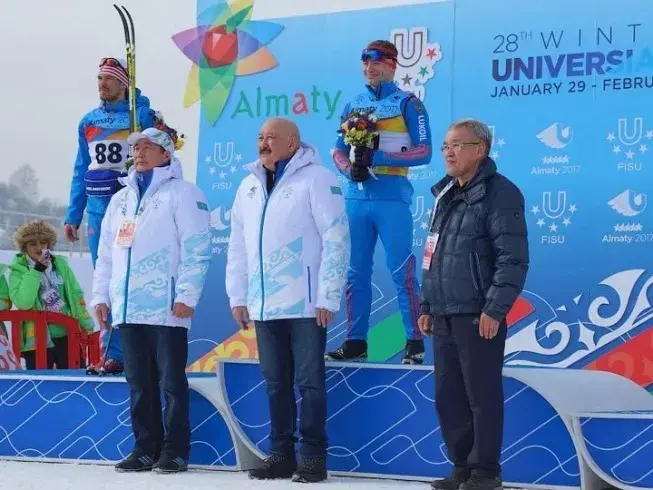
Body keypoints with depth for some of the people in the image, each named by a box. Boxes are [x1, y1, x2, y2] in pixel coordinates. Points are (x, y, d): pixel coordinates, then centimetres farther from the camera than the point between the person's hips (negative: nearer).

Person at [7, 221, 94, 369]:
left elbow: (76, 296, 14)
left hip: (67, 336, 3)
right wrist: (36, 271, -17)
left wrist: (87, 326, 9)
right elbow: (22, 302, -18)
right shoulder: (17, 270, -2)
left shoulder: (60, 264, 9)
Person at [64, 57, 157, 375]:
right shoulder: (88, 122, 15)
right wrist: (73, 215, 14)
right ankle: (112, 347, 13)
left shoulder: (142, 116, 0)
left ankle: (116, 353, -6)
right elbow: (81, 172, 19)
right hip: (98, 208, 5)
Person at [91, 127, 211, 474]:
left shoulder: (182, 193, 0)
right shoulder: (121, 198, 21)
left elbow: (196, 249, -8)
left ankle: (175, 450, 3)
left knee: (171, 382, -2)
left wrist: (186, 296, -15)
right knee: (139, 383, 9)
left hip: (166, 306, -6)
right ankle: (146, 448, 15)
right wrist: (101, 295, 13)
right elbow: (106, 252, 22)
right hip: (127, 308, 6)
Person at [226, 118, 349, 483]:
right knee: (276, 382, 10)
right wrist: (238, 296, 12)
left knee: (310, 381, -1)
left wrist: (328, 298, -14)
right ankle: (282, 455, 17)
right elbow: (238, 245, 18)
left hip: (305, 304, -6)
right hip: (264, 305, 6)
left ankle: (313, 457, 5)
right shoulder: (249, 186, 14)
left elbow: (336, 239, -11)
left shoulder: (316, 179, -6)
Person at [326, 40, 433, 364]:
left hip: (392, 199, -5)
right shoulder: (353, 106, 16)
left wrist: (377, 158, -15)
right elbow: (338, 151, 16)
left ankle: (415, 341, 0)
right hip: (356, 199, 5)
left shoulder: (408, 104, 1)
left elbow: (423, 152, -6)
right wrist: (349, 169, -7)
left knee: (402, 272, -5)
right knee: (356, 273, 7)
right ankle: (356, 341, 13)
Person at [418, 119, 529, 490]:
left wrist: (494, 309, -19)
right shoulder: (446, 195, 17)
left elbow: (513, 259, -15)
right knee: (448, 397, 11)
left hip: (478, 317, -8)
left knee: (482, 396, -3)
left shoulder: (499, 193, -9)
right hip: (444, 317, 8)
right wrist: (426, 305, 18)